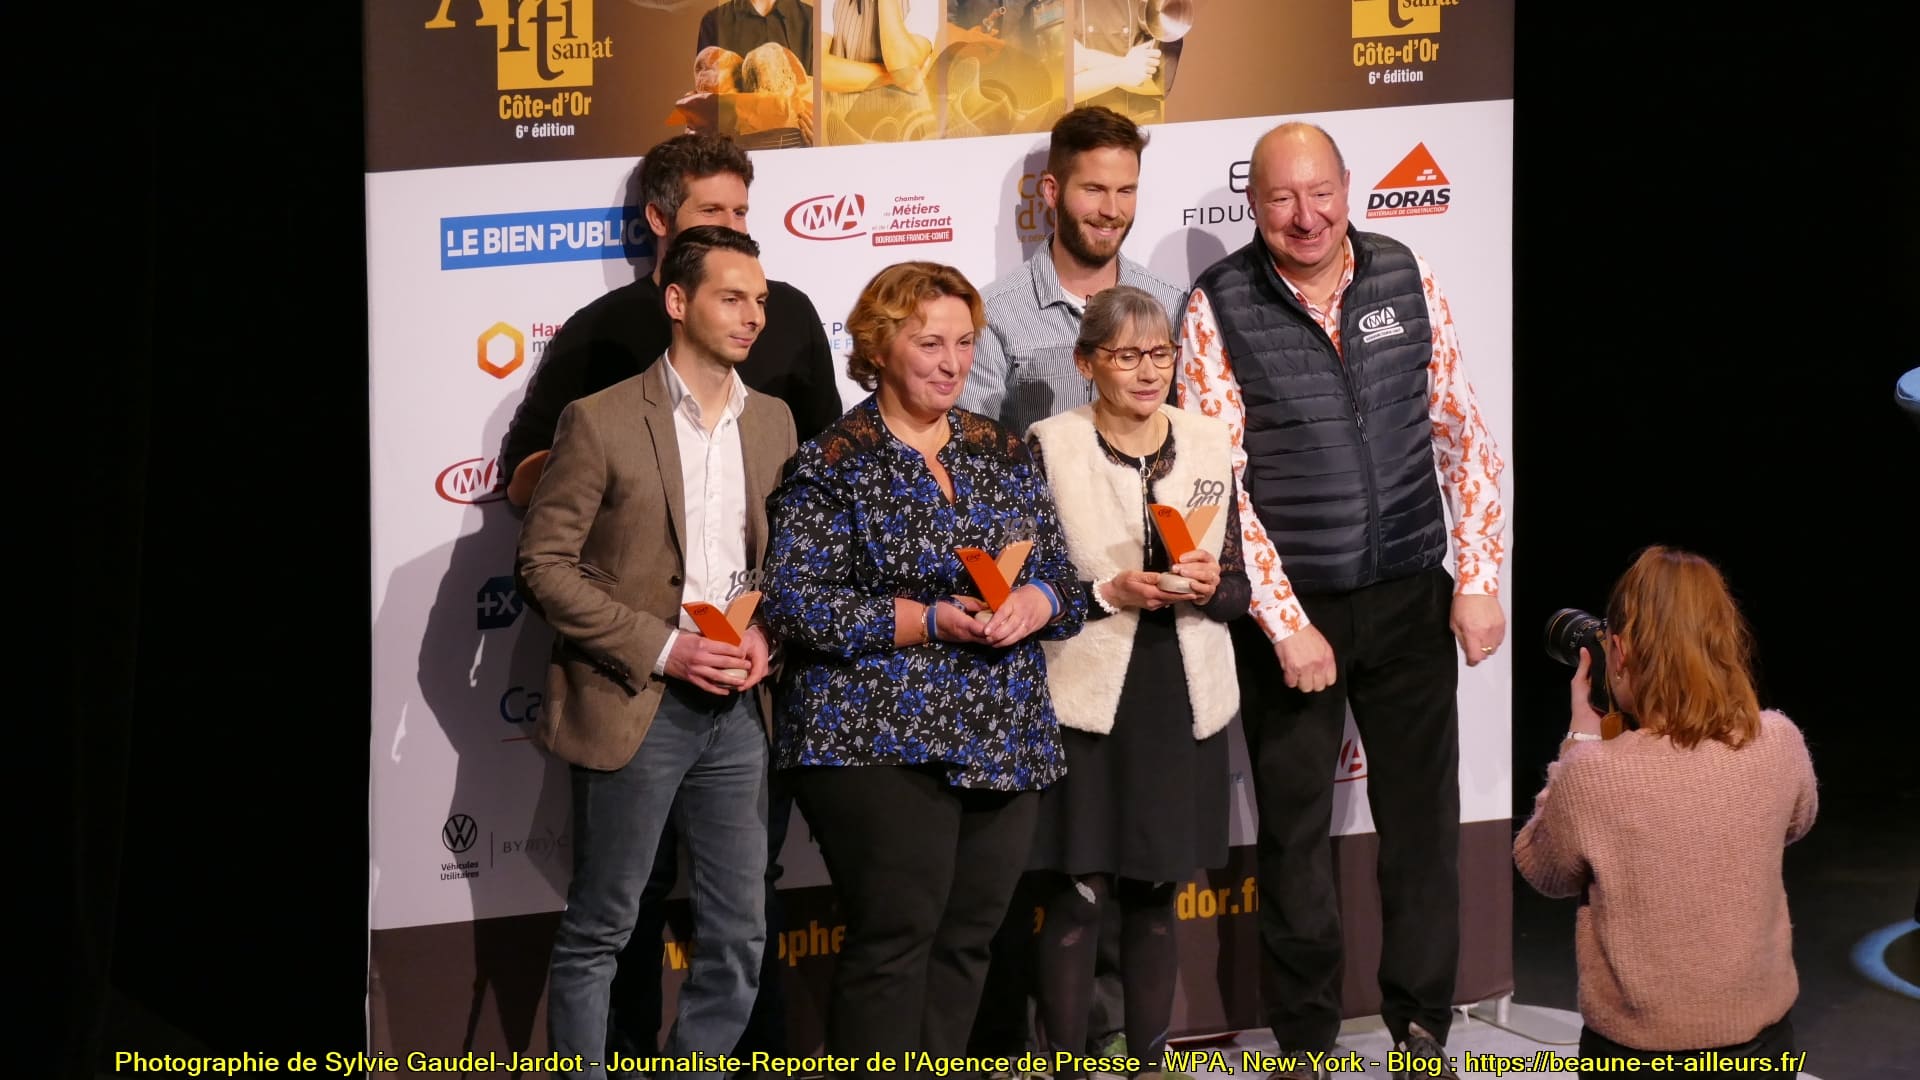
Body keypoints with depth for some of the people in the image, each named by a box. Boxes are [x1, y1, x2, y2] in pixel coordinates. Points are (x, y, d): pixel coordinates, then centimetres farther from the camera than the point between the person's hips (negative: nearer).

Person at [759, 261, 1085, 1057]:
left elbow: (1062, 575, 15)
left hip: (1005, 745, 6)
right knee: (894, 940, -8)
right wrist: (929, 621, -20)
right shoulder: (831, 468, -5)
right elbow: (793, 604, -12)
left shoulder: (1005, 456, 13)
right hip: (881, 744, -6)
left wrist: (1036, 601, -9)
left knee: (968, 939, 6)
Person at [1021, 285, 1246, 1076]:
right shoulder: (1049, 448, -5)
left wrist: (1210, 589, -12)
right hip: (1085, 699, -4)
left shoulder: (1210, 445, 6)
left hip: (1183, 704, 4)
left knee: (1156, 893, 12)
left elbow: (1239, 589, 10)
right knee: (1077, 896, -3)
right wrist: (1108, 594, -19)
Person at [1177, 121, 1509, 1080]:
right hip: (1289, 613, -2)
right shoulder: (1219, 307, -7)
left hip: (1409, 600, 2)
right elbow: (1217, 479, -10)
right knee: (1294, 830, 8)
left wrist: (1478, 581, -1)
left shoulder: (1406, 279, 1)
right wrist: (1286, 624, -13)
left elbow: (1464, 436, 5)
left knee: (1423, 818, 8)